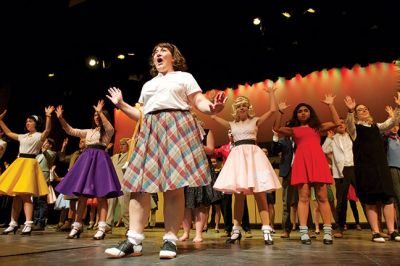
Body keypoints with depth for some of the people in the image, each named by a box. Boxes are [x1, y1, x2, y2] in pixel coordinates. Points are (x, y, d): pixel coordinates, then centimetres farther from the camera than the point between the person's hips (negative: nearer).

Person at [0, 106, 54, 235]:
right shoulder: (23, 136, 21)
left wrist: (48, 116, -33)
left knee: (25, 195, -15)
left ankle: (28, 224, -16)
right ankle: (13, 223, 14)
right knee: (16, 195, 7)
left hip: (30, 164, -7)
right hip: (18, 163, 7)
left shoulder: (39, 136, -1)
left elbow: (48, 129, -21)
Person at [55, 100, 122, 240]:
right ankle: (77, 226, 10)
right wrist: (61, 118, 7)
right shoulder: (89, 131, 23)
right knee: (81, 193, 3)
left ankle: (101, 228, -12)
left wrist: (100, 112, -27)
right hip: (86, 159, 6)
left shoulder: (107, 132, 5)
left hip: (100, 159, -6)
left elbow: (109, 127, -19)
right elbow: (71, 131, 19)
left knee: (101, 195, -11)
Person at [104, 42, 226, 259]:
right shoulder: (148, 85, 30)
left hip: (177, 128, -4)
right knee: (139, 185, -7)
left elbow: (199, 102, 4)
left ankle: (170, 240, -5)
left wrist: (212, 108, -17)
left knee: (174, 186, -11)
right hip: (150, 132, 5)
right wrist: (121, 104, 21)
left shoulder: (184, 77, 16)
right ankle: (133, 241, -6)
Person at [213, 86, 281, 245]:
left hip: (253, 154, -2)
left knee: (259, 194, -7)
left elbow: (272, 109, 4)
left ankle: (266, 230, -6)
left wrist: (271, 93, 13)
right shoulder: (232, 124, 17)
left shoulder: (255, 121, 11)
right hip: (238, 155, 2)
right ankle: (236, 230, 8)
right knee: (238, 194, 1)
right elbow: (213, 116, 19)